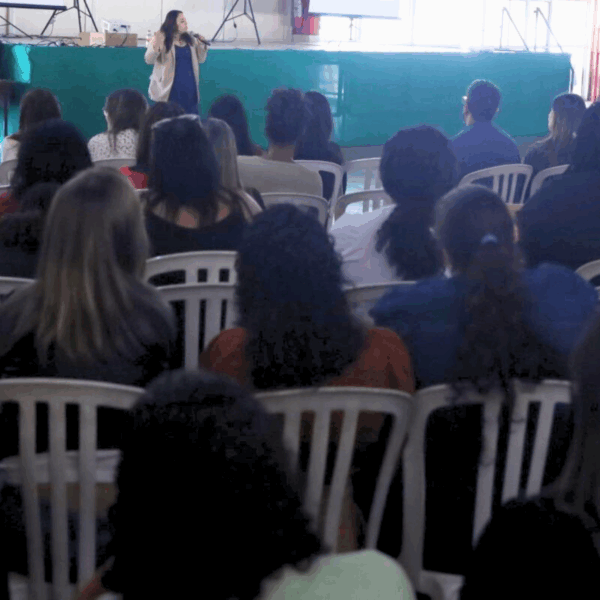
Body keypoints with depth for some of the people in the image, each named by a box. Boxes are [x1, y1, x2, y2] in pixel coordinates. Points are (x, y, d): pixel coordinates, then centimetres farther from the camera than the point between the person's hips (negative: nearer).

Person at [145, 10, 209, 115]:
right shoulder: (161, 39, -5)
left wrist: (202, 46, -2)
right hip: (169, 90, -5)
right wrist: (156, 46, -31)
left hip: (189, 89, 5)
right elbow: (148, 60, -12)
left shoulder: (190, 39, 11)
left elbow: (200, 60, 16)